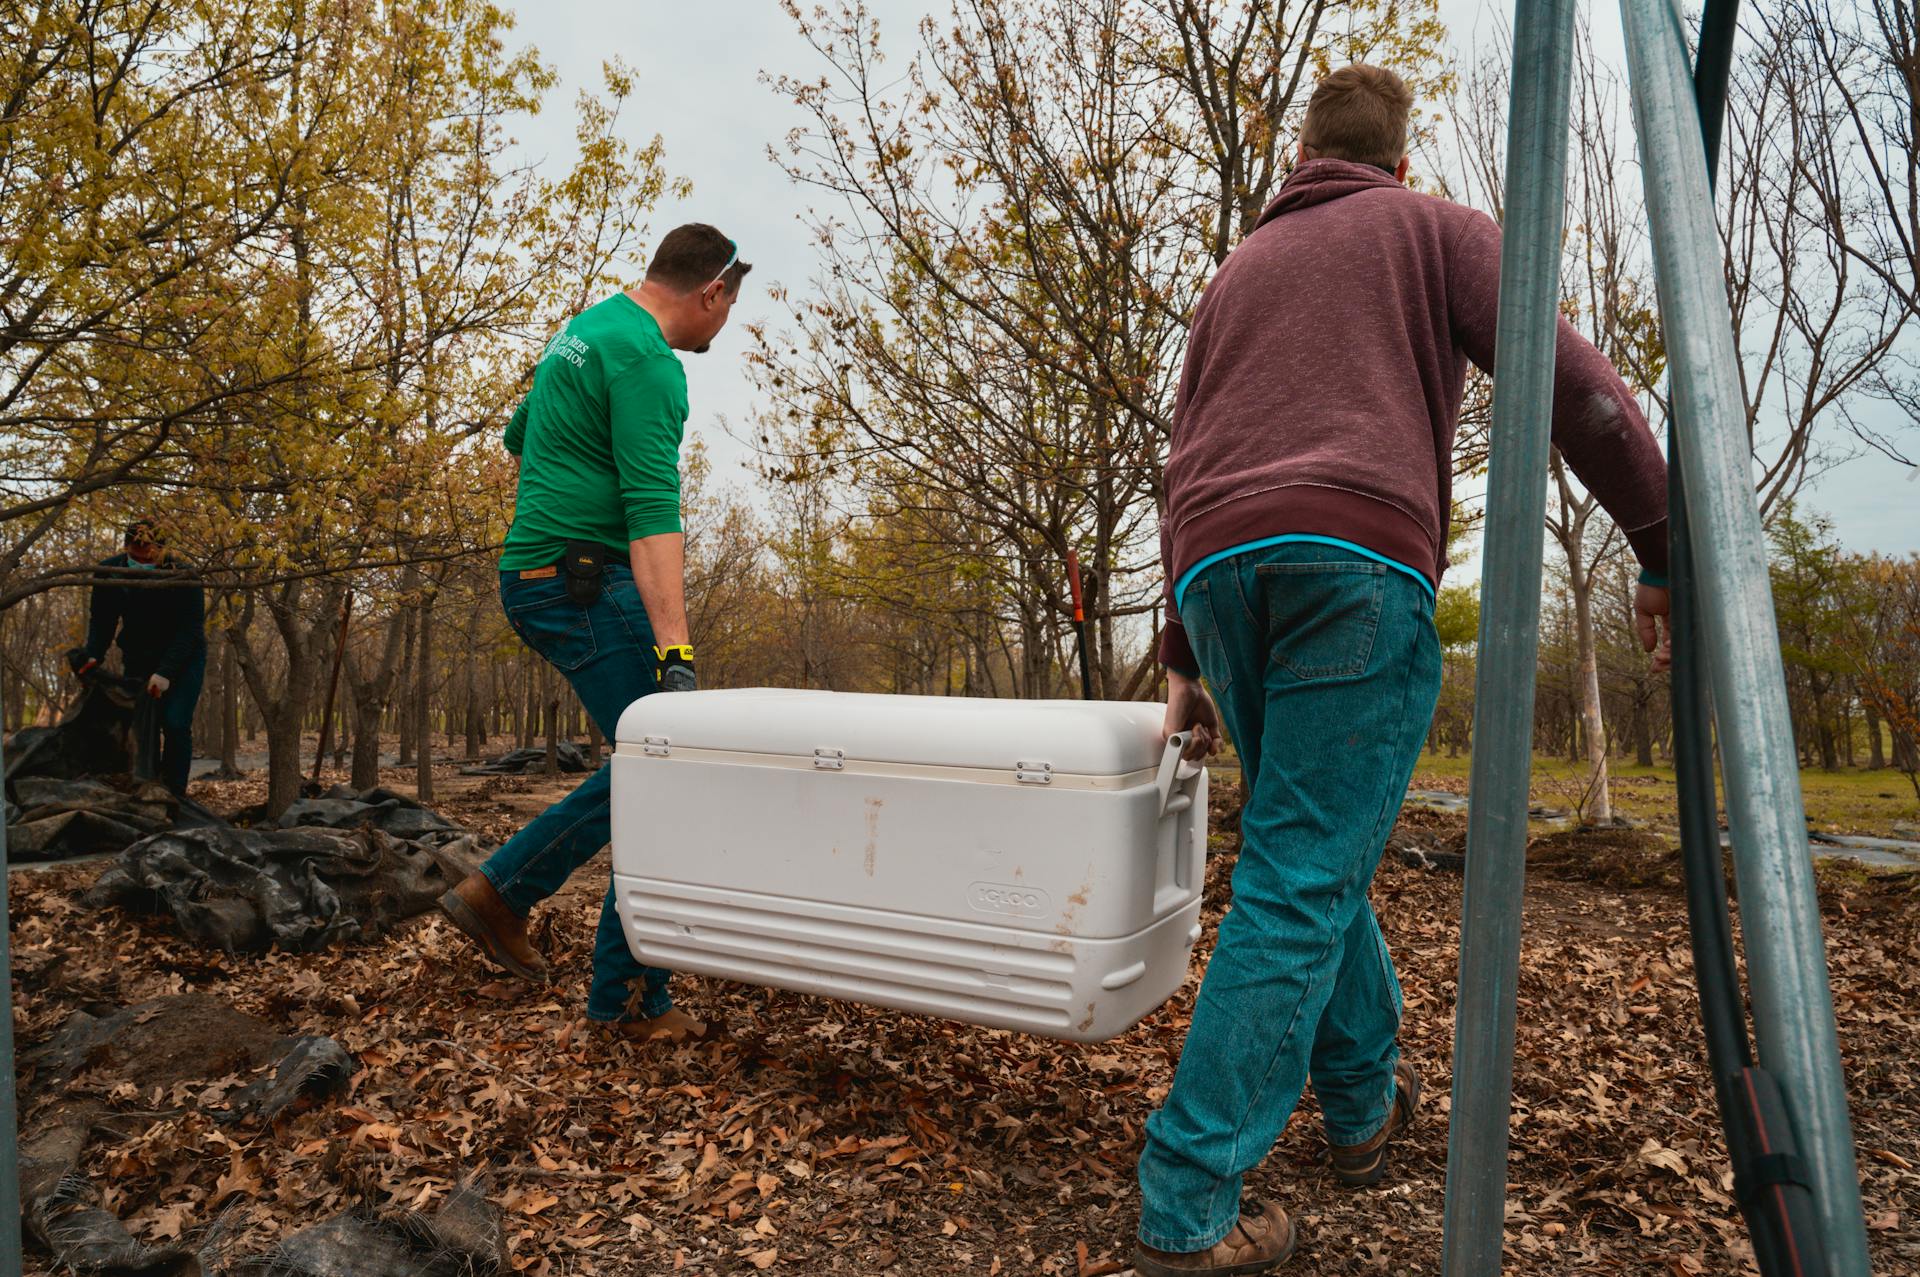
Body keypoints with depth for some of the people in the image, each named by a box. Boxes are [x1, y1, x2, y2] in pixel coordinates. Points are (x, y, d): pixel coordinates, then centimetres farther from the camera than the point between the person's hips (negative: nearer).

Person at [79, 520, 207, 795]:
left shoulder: (183, 575, -23)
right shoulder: (109, 572, -12)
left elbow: (190, 629, -22)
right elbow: (101, 621, -1)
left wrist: (165, 673, -29)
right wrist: (94, 656, -18)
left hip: (183, 658, -4)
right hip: (138, 658, 4)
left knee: (175, 724, -15)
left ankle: (173, 795, -8)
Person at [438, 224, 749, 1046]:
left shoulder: (584, 330, 18)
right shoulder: (648, 361, -14)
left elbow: (519, 436, 31)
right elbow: (653, 510, -26)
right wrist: (674, 647, -32)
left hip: (540, 576, 10)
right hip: (587, 582, -10)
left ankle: (500, 890, 15)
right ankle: (628, 998, 1)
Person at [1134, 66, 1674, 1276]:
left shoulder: (1237, 271, 31)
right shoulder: (1435, 228, 19)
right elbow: (1567, 379, 3)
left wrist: (1186, 659, 29)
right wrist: (1670, 548, 9)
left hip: (1216, 566, 5)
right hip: (1358, 560, -5)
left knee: (1319, 849, 19)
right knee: (1301, 880, -6)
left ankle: (1366, 1102, 32)